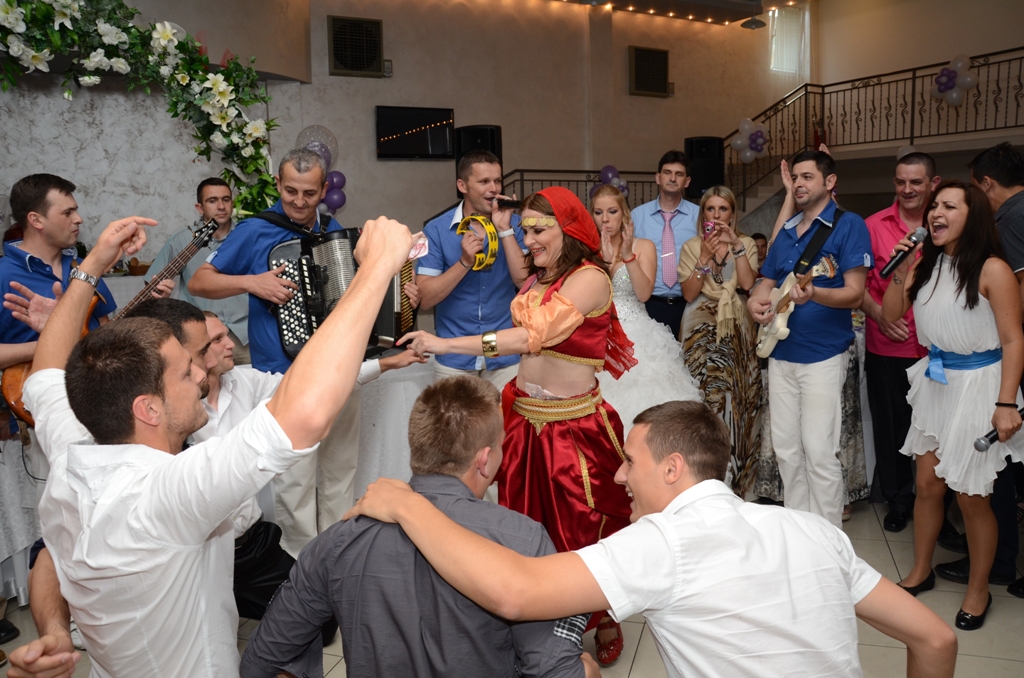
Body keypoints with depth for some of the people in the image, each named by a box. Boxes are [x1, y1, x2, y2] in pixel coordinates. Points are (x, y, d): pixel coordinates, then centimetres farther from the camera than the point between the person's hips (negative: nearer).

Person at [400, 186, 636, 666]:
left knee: (585, 531, 5)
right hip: (525, 415, 7)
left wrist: (444, 344, -28)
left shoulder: (590, 278, -14)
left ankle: (605, 622, 28)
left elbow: (535, 335, -26)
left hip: (574, 424, -7)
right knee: (527, 523, 11)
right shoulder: (538, 277, 12)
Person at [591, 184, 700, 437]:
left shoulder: (644, 246, 5)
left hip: (637, 339, 0)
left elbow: (644, 293, -8)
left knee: (641, 403, -9)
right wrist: (604, 260, -14)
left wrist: (628, 255, -15)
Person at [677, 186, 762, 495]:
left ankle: (736, 475, 14)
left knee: (737, 396, -2)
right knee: (705, 396, -6)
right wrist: (705, 257, -14)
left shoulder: (746, 244, 7)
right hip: (701, 330, -1)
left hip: (737, 330, 1)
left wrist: (736, 246, -14)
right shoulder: (691, 246, 6)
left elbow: (748, 283, -9)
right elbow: (688, 293, -5)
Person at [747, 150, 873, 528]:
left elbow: (854, 294, -13)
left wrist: (813, 294, -33)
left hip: (823, 355, -6)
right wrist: (756, 302, -5)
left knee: (819, 452, -5)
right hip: (781, 352, 7)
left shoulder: (848, 226, -5)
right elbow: (767, 282, 19)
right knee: (786, 449, 11)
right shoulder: (786, 232, 15)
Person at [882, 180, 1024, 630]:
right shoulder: (927, 265, 5)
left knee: (971, 496, 3)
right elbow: (891, 314, 9)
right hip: (935, 382, 6)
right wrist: (901, 271, -6)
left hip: (979, 385, -5)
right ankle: (921, 572, 30)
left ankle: (978, 590, 23)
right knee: (927, 484, 12)